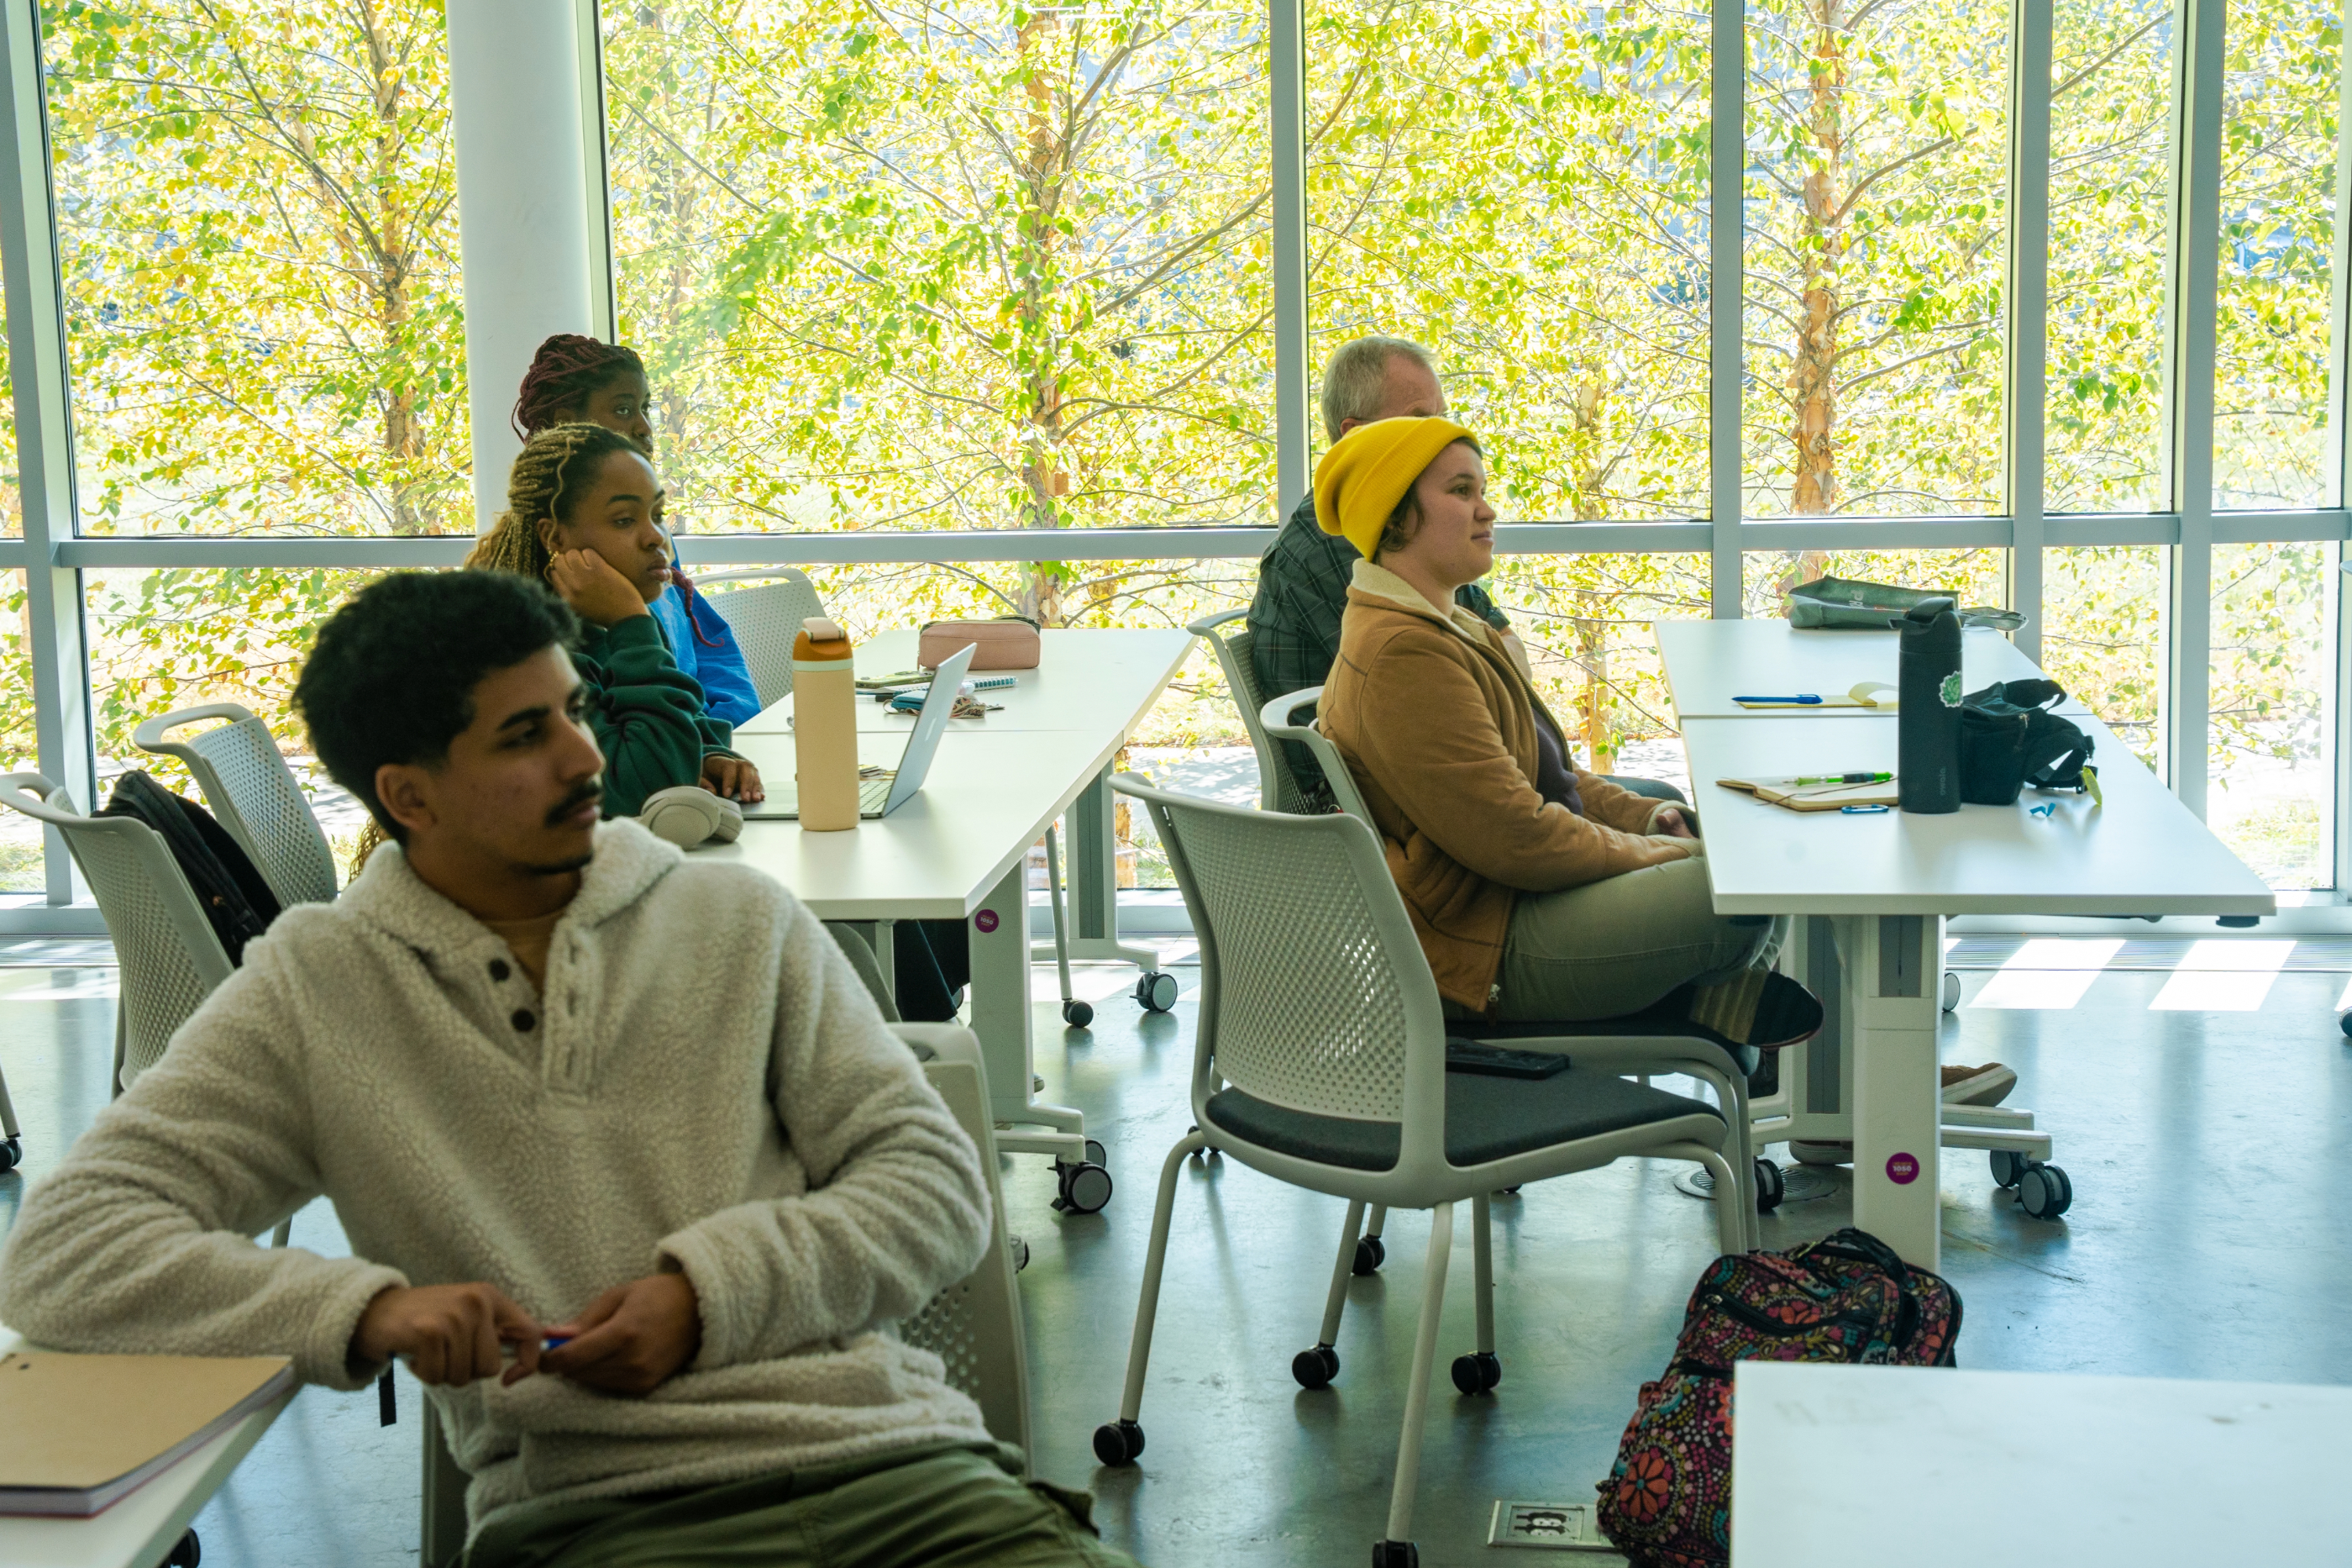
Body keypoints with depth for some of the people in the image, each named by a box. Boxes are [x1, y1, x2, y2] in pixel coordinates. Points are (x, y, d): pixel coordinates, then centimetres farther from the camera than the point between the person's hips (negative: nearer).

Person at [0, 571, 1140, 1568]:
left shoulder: (741, 923, 13)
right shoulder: (315, 990, 7)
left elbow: (937, 1183, 10)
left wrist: (712, 1291, -7)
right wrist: (371, 1309, -15)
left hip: (887, 1459, 2)